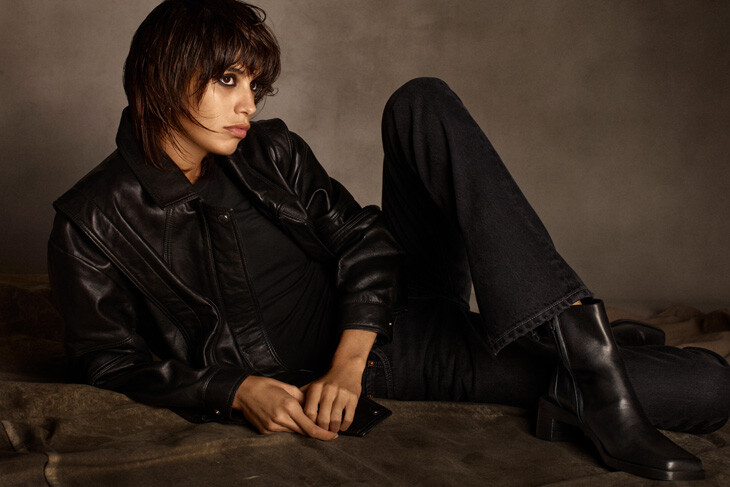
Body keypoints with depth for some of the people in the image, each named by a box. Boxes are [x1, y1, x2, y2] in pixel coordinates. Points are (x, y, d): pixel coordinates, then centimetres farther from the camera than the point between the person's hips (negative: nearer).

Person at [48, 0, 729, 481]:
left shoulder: (269, 152, 6)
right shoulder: (91, 225, -7)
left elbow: (362, 245, 0)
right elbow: (110, 365, -7)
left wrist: (345, 363, -18)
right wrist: (238, 392, -23)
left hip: (390, 312, 6)